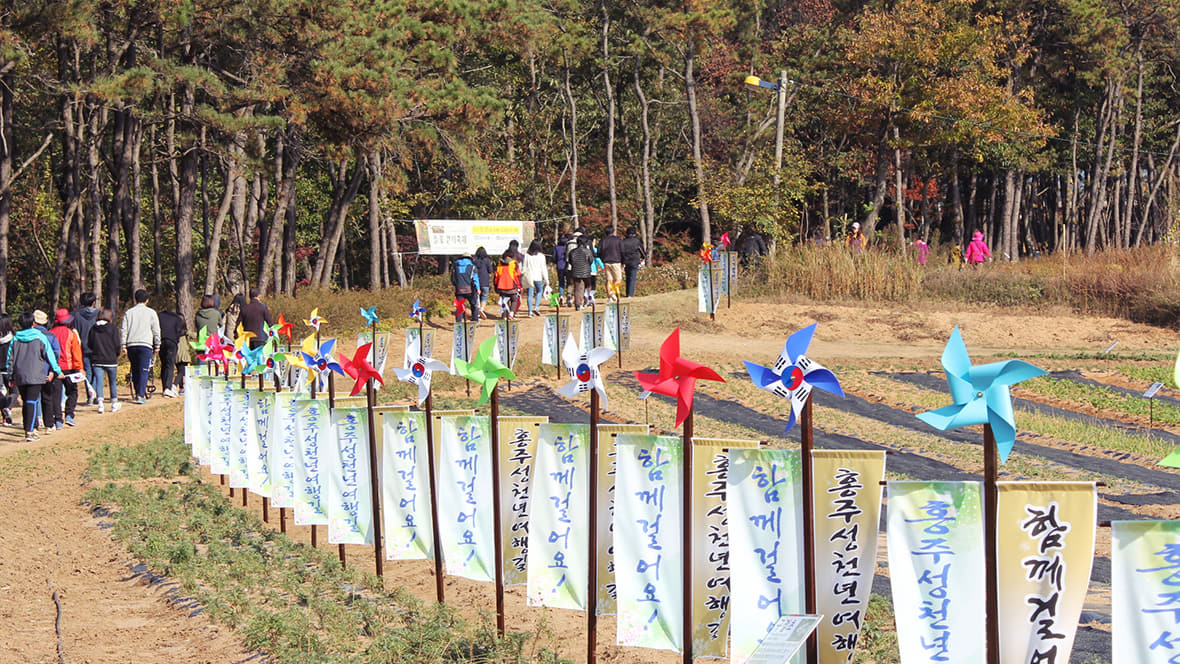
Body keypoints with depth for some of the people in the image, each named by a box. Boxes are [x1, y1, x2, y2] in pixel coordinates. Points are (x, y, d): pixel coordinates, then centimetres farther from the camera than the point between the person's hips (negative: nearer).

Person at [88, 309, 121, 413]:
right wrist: (116, 355, 11)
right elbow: (117, 345, -7)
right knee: (112, 382, 12)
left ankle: (100, 403, -12)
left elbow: (89, 344, 7)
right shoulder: (112, 329, -6)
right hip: (111, 360, -2)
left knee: (99, 382, 1)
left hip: (97, 360, 2)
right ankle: (114, 403, 22)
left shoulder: (93, 329, 2)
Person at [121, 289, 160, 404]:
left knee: (135, 370, 14)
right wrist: (157, 346, 12)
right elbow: (156, 331, 4)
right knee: (143, 371, -4)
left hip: (131, 345, 3)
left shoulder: (128, 312, 11)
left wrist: (124, 346, 8)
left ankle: (138, 393, 19)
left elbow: (124, 330, 7)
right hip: (145, 345, -3)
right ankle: (141, 395, -14)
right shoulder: (151, 312, 4)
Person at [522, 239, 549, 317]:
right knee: (539, 291, 17)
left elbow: (524, 267, 2)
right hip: (538, 276, -2)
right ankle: (536, 307, -1)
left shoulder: (527, 255, -1)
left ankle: (530, 311, 6)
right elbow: (543, 268, -3)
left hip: (529, 276, 2)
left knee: (530, 294, 7)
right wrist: (546, 280, 1)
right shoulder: (541, 256, -6)